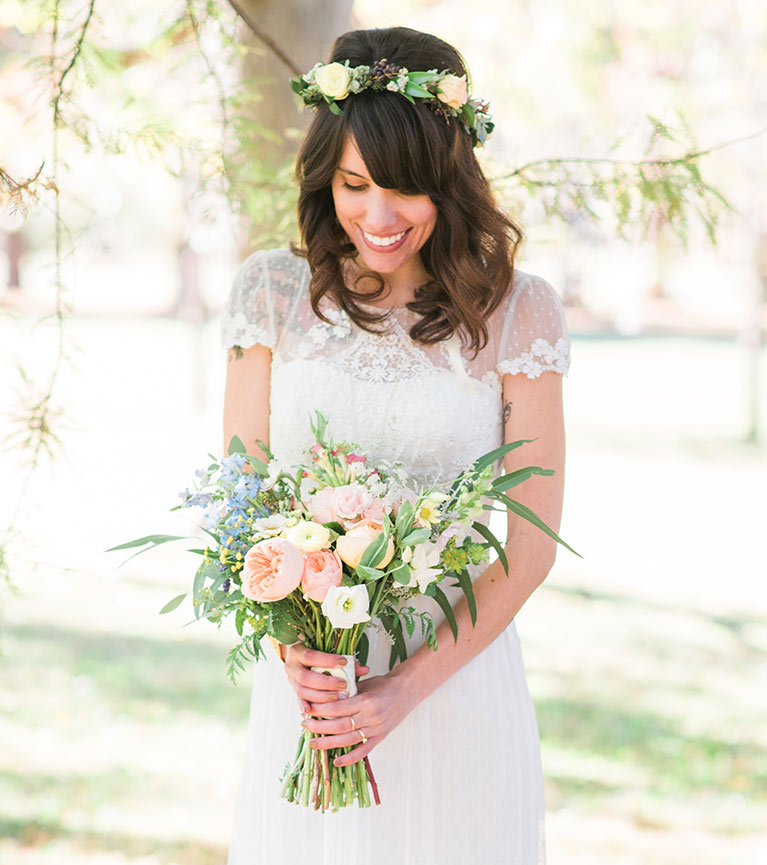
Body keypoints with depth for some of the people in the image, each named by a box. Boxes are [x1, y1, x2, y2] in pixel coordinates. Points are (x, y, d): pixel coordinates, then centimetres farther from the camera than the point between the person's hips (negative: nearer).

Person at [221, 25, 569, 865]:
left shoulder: (516, 312, -5)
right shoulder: (272, 292, 1)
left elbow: (532, 543, -5)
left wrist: (408, 686, -14)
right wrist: (288, 647, -14)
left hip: (456, 671, -1)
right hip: (302, 675, 2)